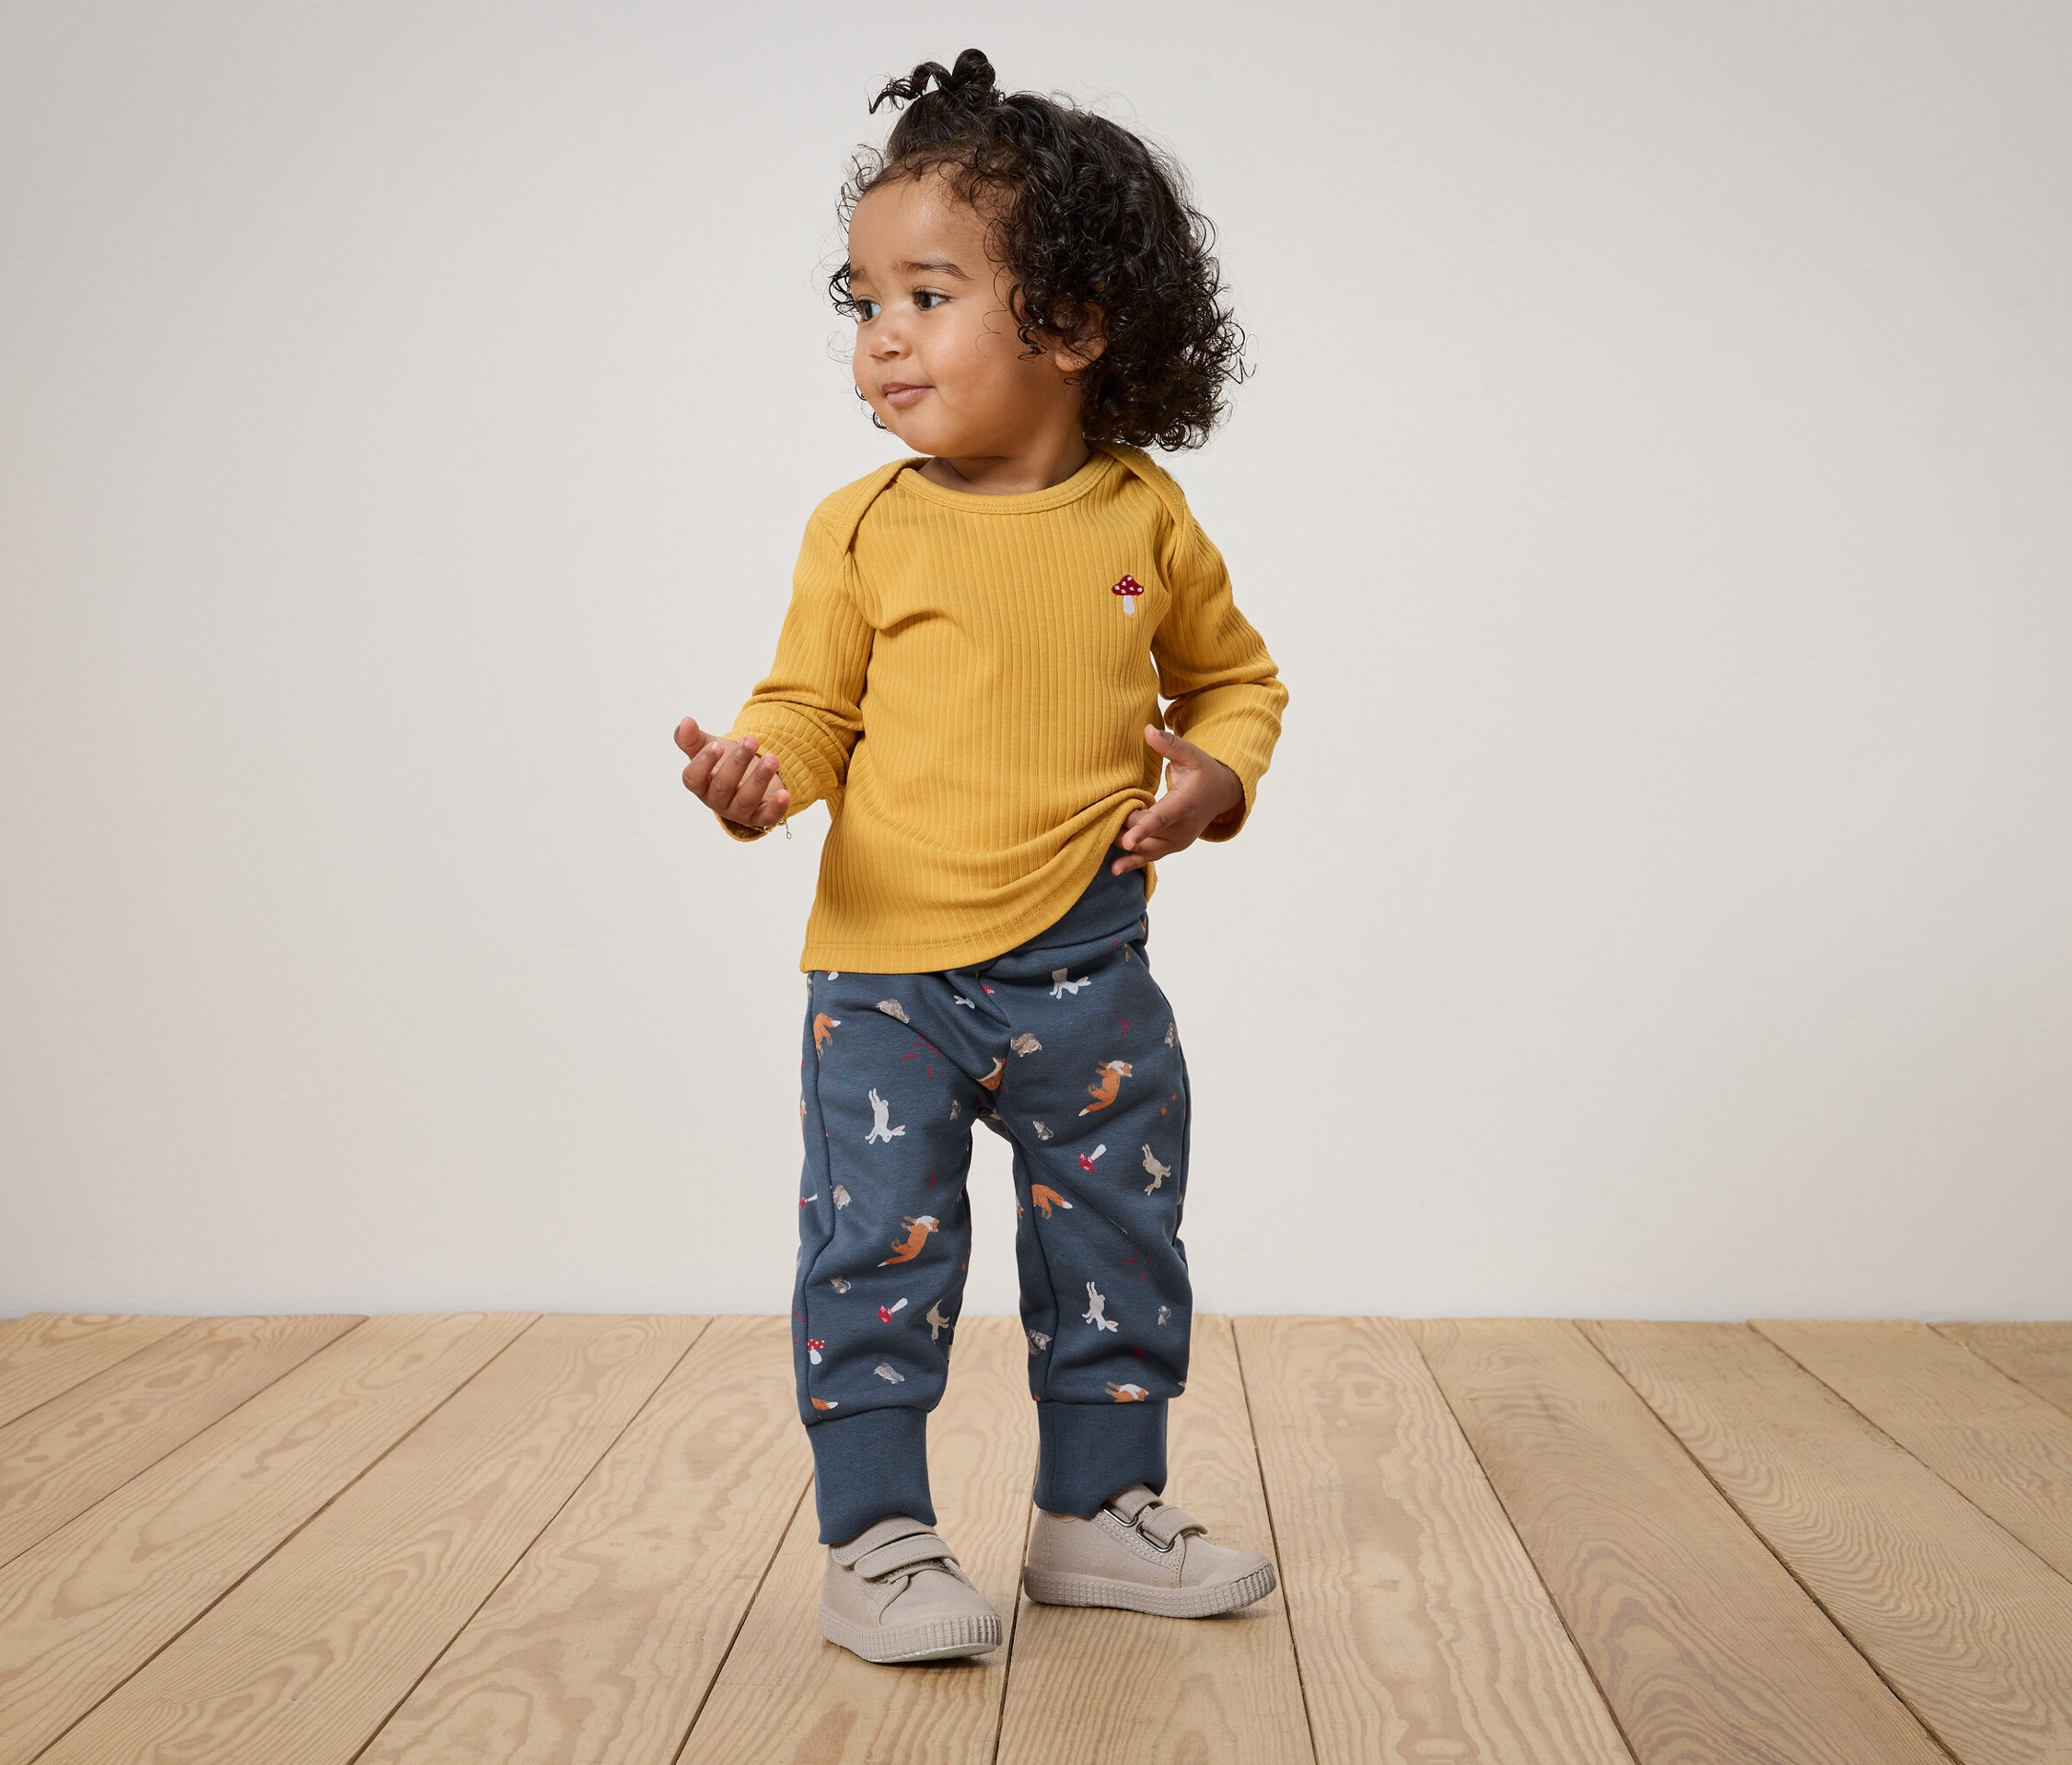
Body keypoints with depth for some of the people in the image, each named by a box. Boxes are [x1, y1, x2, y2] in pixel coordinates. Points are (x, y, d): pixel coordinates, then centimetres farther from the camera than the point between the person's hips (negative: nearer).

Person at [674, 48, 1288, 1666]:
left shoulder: (1146, 519, -1)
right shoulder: (864, 529, -5)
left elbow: (1234, 674, 12)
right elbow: (811, 705, 0)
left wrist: (1218, 773, -7)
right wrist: (758, 775, -21)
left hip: (1089, 975, 2)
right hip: (887, 971, -2)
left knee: (1117, 1250, 14)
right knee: (878, 1256, -3)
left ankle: (1100, 1510, 32)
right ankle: (875, 1540, 13)